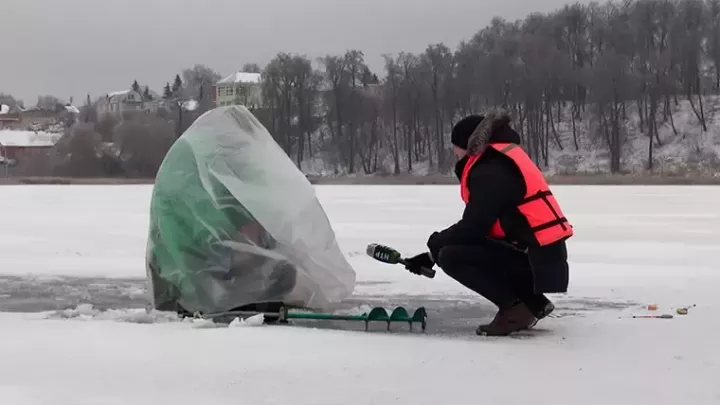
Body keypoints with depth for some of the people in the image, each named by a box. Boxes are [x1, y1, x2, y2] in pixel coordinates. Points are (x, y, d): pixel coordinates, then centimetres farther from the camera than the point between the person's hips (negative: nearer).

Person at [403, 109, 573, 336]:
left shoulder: (491, 172, -14)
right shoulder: (500, 164, 18)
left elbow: (472, 229, -17)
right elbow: (476, 226, 17)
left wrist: (434, 246, -1)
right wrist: (437, 247, 10)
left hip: (535, 260, -10)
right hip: (542, 256, 10)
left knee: (451, 256, -13)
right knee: (462, 249, 24)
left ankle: (516, 308, -10)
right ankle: (532, 302, 16)